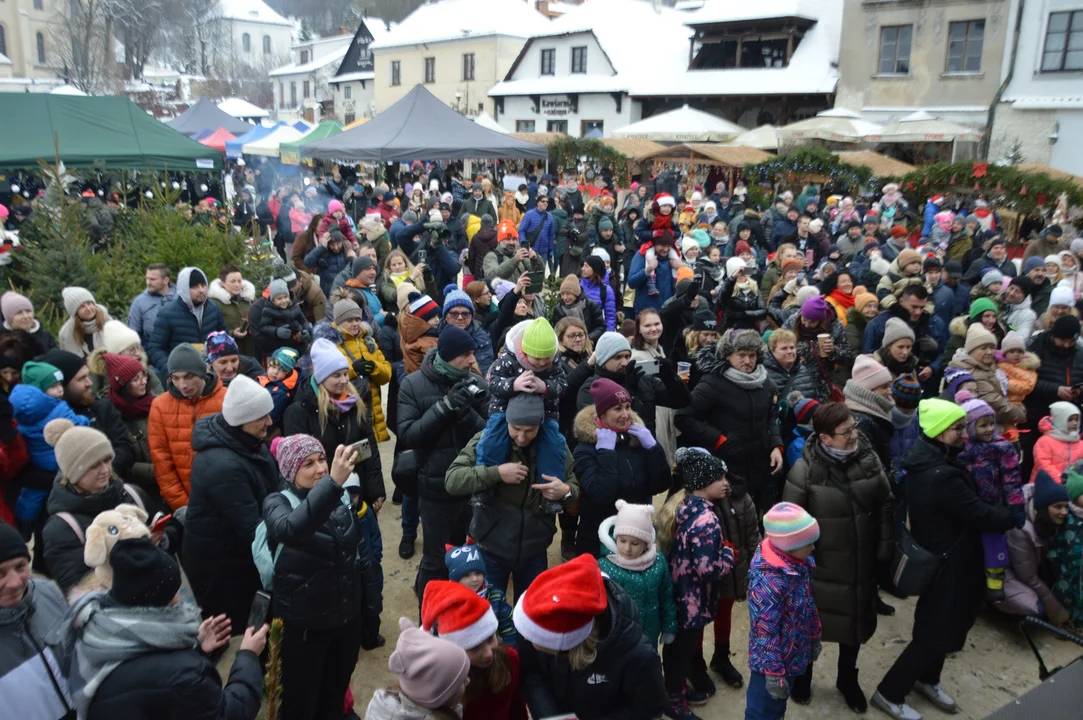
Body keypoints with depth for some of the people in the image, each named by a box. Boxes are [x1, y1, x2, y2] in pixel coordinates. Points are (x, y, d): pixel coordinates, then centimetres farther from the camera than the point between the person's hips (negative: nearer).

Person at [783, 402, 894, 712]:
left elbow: (885, 508, 2)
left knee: (856, 620, 22)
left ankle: (847, 678, 49)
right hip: (820, 567, -4)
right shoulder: (805, 470, -22)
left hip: (862, 564, 4)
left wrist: (885, 550, 4)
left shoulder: (869, 460, -10)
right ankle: (802, 675, 45)